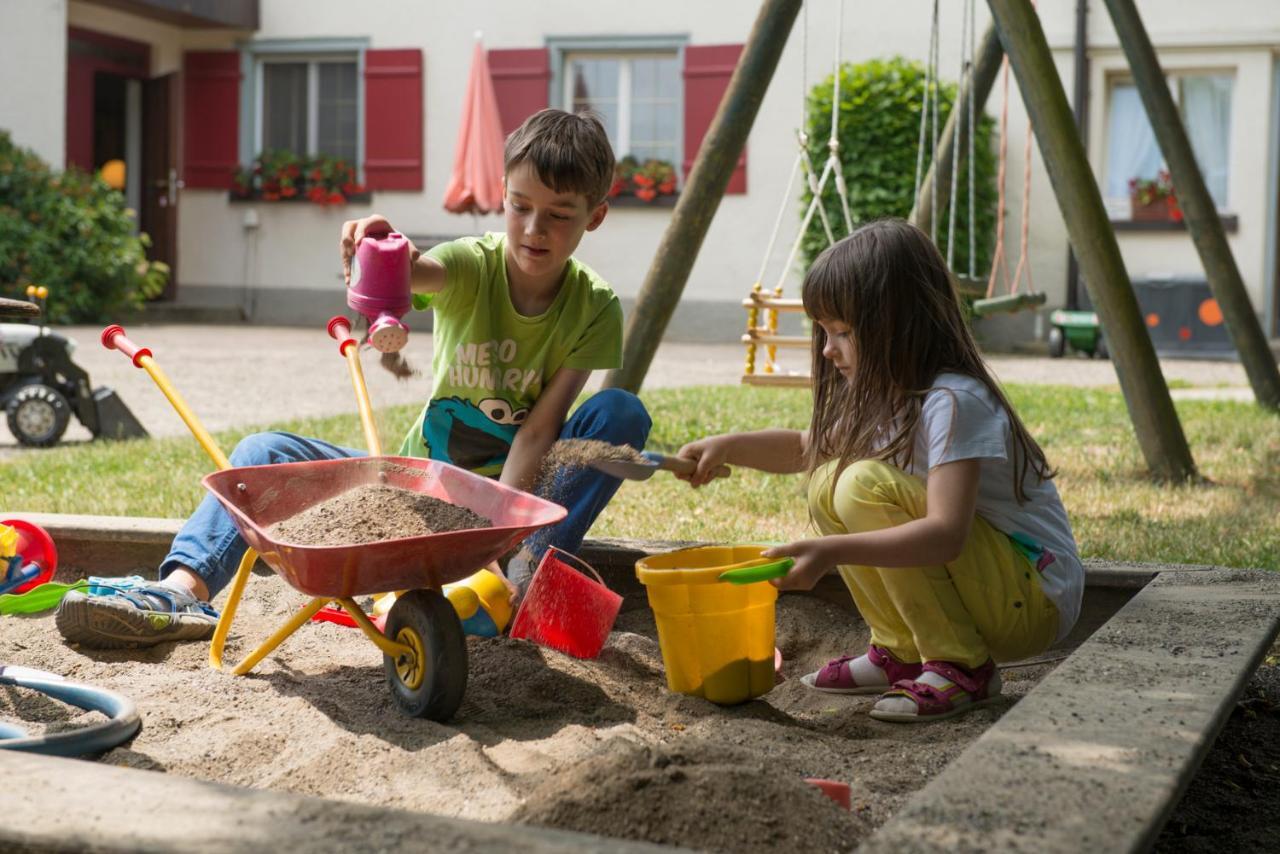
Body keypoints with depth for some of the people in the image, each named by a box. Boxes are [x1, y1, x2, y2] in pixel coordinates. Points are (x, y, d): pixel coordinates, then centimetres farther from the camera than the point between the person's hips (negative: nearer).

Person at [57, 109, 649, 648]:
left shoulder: (594, 309, -10)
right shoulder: (473, 267, -10)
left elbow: (540, 430, -17)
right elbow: (420, 272, -35)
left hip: (516, 490, -1)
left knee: (621, 412, -27)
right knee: (265, 451, -15)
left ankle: (530, 573, -36)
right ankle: (183, 589, -36)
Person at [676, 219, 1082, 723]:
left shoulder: (953, 402, -22)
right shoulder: (882, 395, 5)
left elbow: (946, 533, -34)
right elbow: (807, 449, 21)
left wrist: (832, 551, -39)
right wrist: (728, 446, 4)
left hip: (1036, 600, -9)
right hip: (977, 585, 9)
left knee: (866, 486, -24)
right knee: (830, 482, 2)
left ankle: (962, 668, -14)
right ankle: (901, 652, 7)